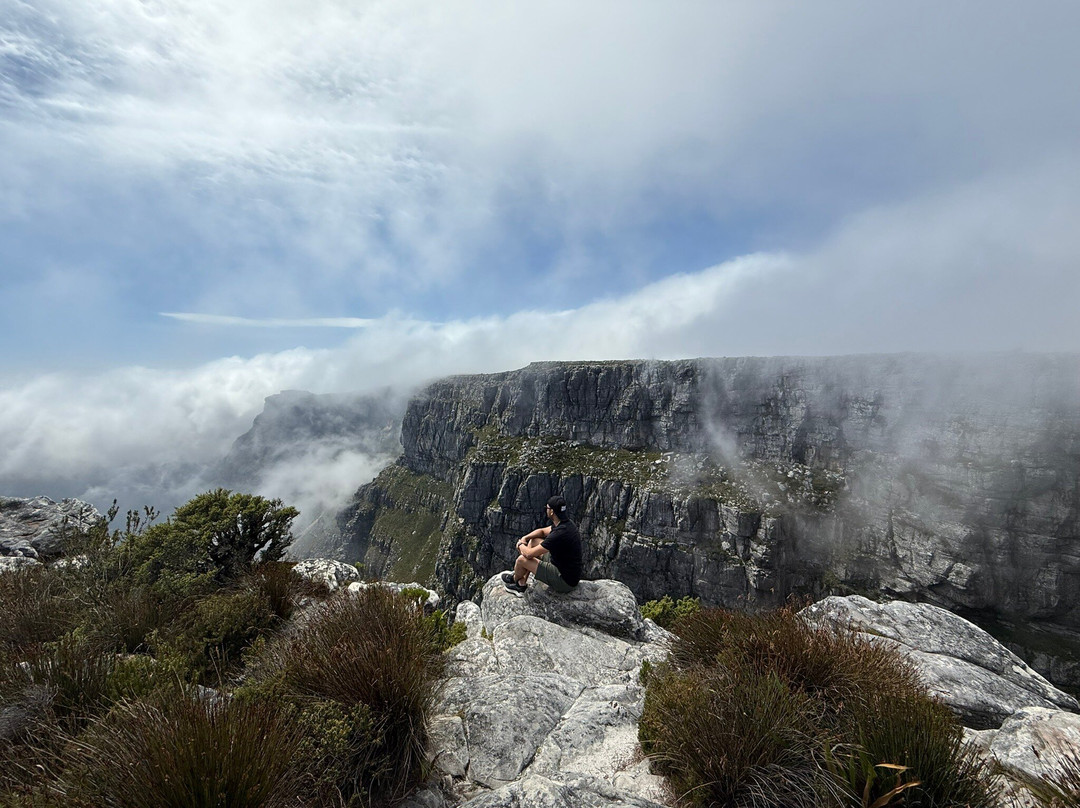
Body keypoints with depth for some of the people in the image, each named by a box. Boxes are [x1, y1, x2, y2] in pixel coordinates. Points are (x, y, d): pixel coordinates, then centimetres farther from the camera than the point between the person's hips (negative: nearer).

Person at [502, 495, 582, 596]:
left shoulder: (559, 534, -31)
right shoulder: (567, 524, 0)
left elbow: (529, 554, -24)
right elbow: (542, 531, 20)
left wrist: (520, 545, -2)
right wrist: (524, 538, 4)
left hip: (564, 581, -10)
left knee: (522, 559, -8)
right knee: (534, 541, 12)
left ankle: (515, 579, 29)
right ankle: (521, 584, 19)